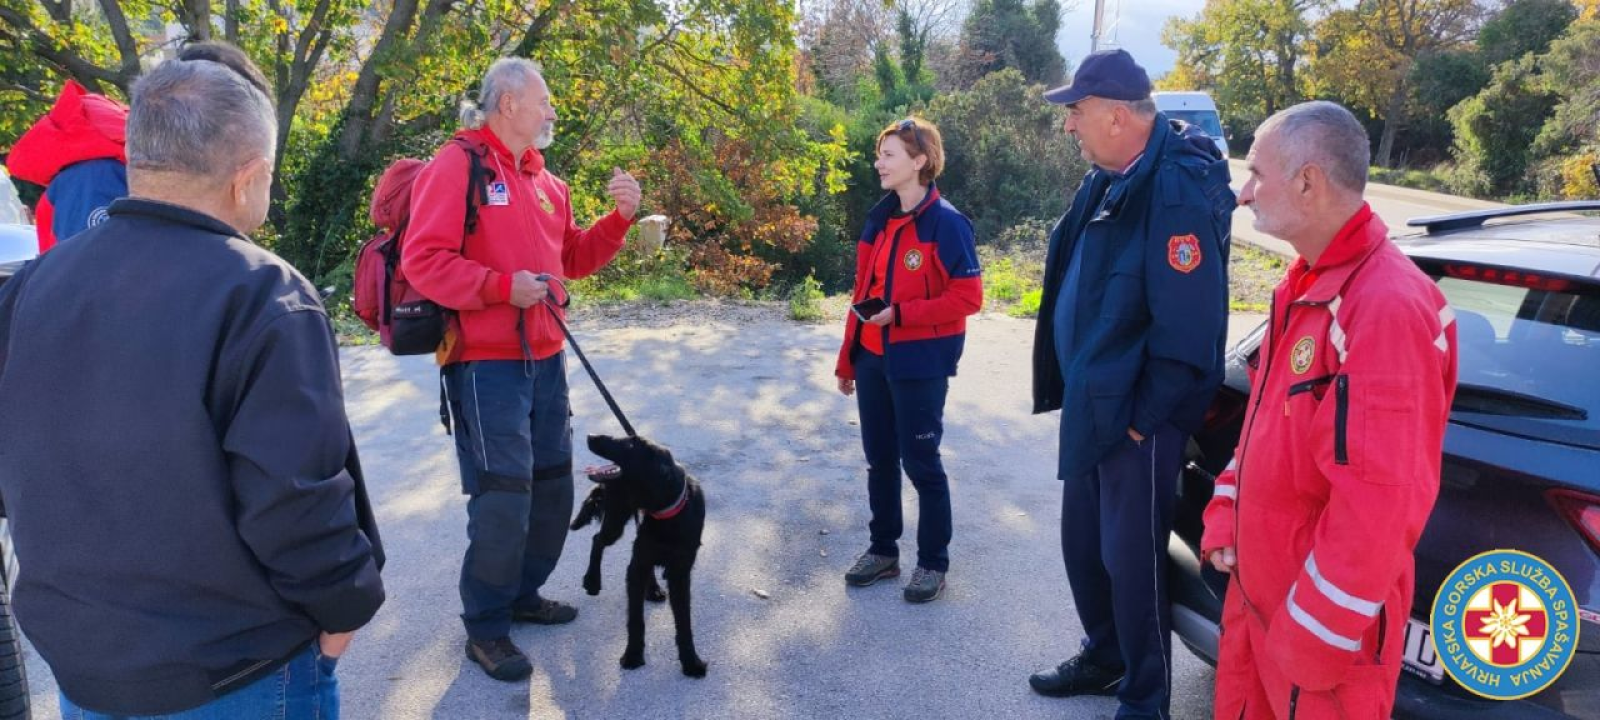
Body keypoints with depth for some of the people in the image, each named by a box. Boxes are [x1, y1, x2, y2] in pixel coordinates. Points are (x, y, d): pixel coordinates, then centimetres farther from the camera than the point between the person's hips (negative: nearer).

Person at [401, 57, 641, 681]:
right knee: (503, 495, -6)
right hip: (486, 363, -8)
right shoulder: (458, 163, -9)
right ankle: (486, 628, 11)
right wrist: (501, 287, -24)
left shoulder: (547, 181, 14)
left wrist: (619, 218, 3)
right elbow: (422, 260, -16)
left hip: (545, 358, 8)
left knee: (552, 484, 15)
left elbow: (573, 258, 17)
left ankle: (522, 594, 33)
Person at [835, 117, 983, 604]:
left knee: (921, 463, 4)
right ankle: (883, 550, 30)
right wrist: (847, 360, 14)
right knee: (879, 460, 14)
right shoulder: (878, 220, 8)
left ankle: (933, 563, 20)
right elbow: (863, 293, 12)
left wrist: (901, 314, -21)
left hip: (920, 363, -6)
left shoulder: (946, 222, -12)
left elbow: (968, 297, -15)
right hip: (873, 359, 7)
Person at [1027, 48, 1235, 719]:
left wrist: (1142, 419, -17)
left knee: (1131, 559, 5)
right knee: (1082, 544, 20)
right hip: (1090, 404, 9)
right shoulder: (1108, 179, 7)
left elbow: (1187, 327, -25)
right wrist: (1076, 393, 15)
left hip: (1134, 415, -9)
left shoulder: (1178, 190, -22)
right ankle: (1103, 658, 42)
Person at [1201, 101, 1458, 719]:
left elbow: (1379, 501, -27)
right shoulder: (1305, 285, 7)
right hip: (1257, 583, 9)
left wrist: (1313, 636, -22)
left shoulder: (1385, 306, -25)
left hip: (1323, 611, -8)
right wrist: (1225, 515, 10)